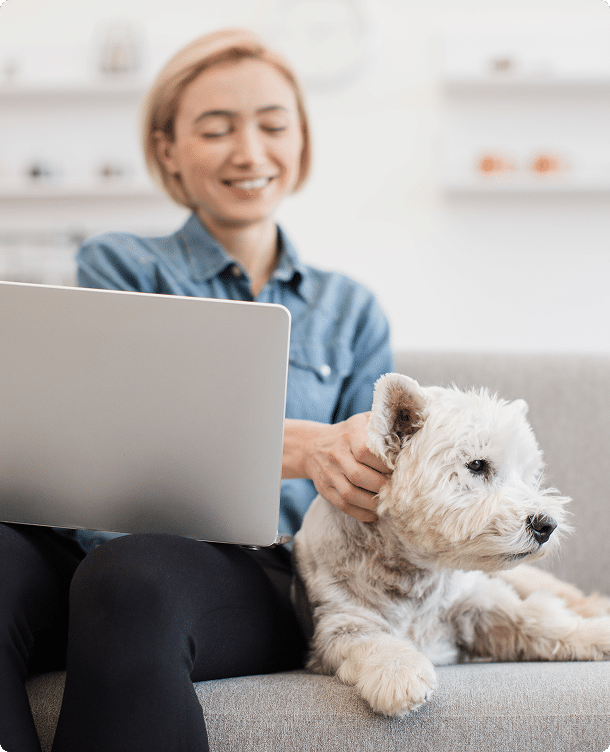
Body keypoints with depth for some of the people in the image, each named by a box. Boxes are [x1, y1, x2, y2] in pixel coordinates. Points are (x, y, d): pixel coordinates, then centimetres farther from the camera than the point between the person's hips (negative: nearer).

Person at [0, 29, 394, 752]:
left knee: (132, 581, -36)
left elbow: (363, 479, 17)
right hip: (115, 541, 0)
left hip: (267, 574, 1)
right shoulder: (117, 266, 14)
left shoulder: (350, 310, 22)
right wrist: (303, 447, -23)